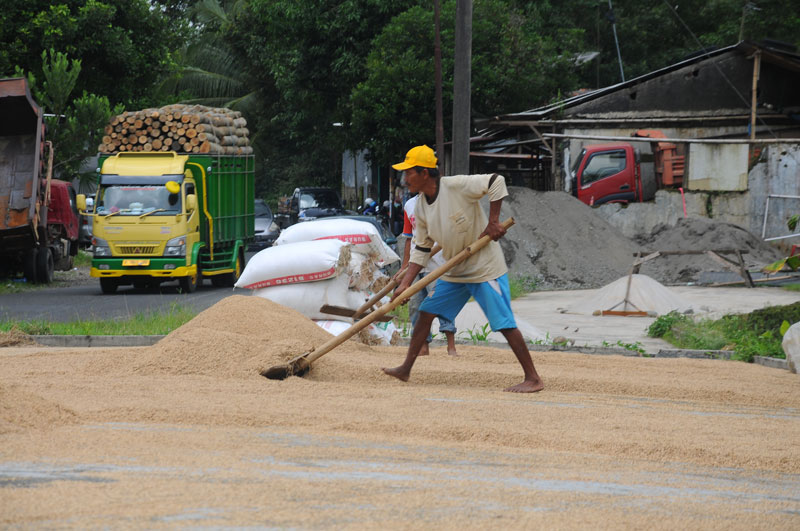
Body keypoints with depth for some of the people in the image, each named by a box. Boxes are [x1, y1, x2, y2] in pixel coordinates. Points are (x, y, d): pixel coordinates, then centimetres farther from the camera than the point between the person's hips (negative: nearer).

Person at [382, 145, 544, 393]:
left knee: (505, 324, -11)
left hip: (485, 267, -8)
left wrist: (493, 222, -22)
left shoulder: (457, 186, -21)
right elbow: (421, 249, 7)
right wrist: (405, 284, 0)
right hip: (454, 271, 8)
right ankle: (406, 369, 16)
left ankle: (533, 379, -7)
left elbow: (496, 182, -21)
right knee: (426, 312, 7)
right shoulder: (421, 208, 2)